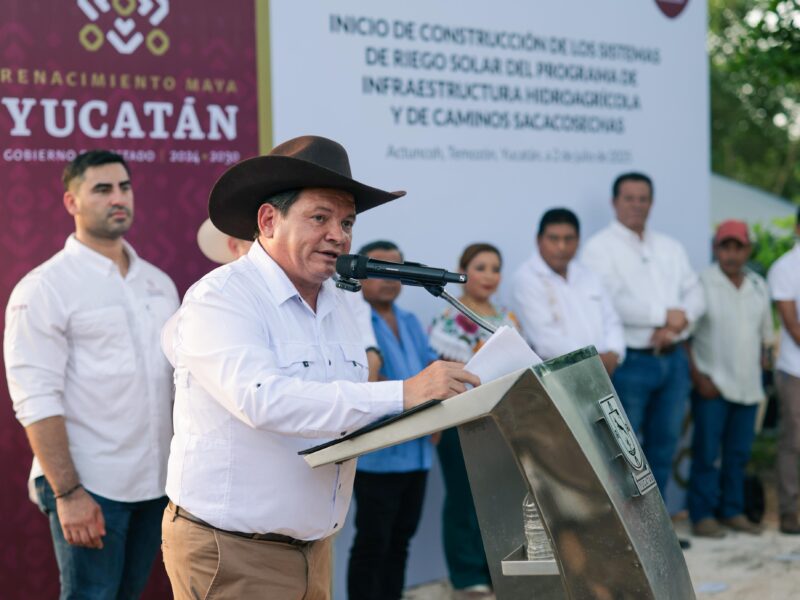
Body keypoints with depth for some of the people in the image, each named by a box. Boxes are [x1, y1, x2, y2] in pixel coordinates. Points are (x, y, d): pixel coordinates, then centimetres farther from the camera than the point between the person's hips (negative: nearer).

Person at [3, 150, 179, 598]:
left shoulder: (159, 283, 12)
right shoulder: (44, 288, -6)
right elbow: (37, 401, -12)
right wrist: (67, 492, -17)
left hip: (156, 483, 6)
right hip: (89, 487, -5)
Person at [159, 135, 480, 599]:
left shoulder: (337, 305, 9)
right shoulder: (219, 299, -14)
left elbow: (347, 416, 10)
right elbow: (264, 399, -30)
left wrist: (425, 409, -8)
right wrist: (401, 394, -34)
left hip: (315, 547, 7)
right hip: (231, 550, -7)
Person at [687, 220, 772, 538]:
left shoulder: (758, 287, 12)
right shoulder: (701, 284, -6)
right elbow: (684, 336, -8)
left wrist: (760, 370, 10)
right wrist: (699, 377, -13)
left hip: (748, 387, 5)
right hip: (712, 385, -5)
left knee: (738, 454, 10)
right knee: (707, 453, -4)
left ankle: (733, 511, 19)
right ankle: (702, 515, 2)